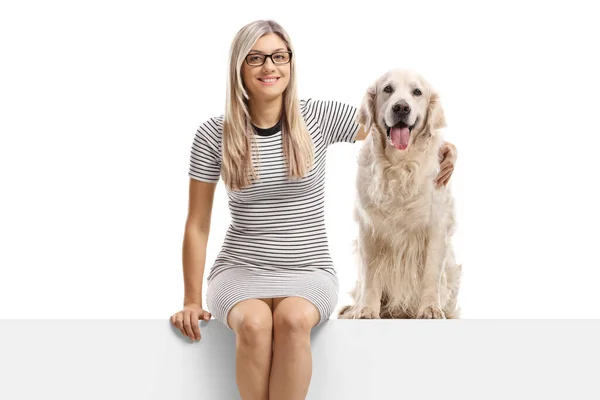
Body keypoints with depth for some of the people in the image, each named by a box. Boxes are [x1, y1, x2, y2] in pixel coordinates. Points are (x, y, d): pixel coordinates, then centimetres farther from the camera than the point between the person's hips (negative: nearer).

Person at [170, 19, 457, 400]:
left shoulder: (321, 118, -2)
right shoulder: (214, 134, -2)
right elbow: (198, 225, 3)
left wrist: (441, 146, -13)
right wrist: (192, 301, 1)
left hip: (309, 271, 0)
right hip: (240, 270, 0)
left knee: (293, 318, -34)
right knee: (254, 322, -33)